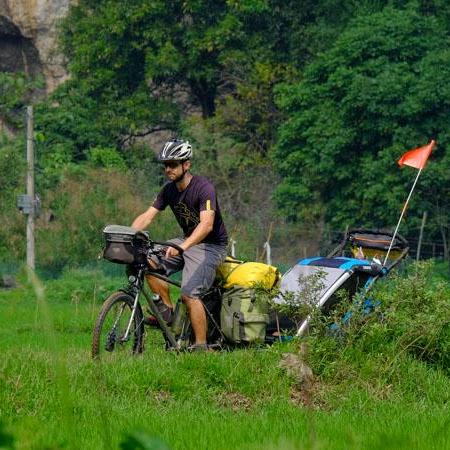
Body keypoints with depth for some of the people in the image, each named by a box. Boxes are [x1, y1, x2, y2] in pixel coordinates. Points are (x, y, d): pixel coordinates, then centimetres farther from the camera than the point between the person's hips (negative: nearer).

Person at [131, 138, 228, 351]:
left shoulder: (203, 188, -23)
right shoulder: (169, 190, 1)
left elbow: (206, 224, -35)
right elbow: (147, 216, -3)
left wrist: (182, 247, -50)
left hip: (210, 245, -7)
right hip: (187, 240, 7)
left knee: (189, 294, -21)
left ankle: (201, 345, -12)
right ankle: (168, 310, -2)